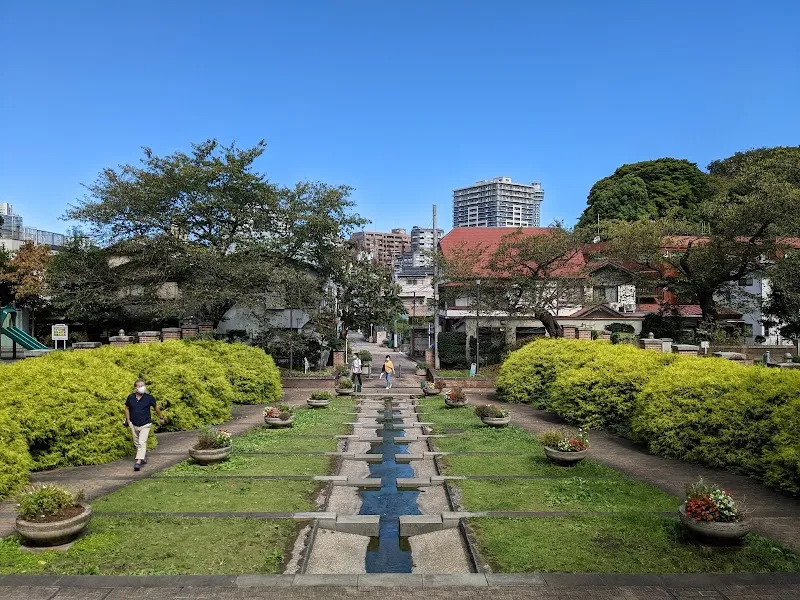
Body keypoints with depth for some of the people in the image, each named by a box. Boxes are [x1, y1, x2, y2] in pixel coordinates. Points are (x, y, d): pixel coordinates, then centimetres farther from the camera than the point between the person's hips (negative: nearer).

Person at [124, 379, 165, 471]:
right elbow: (127, 408, 12)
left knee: (142, 443, -16)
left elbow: (156, 407, 6)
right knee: (137, 443, 15)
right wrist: (128, 420, 6)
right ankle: (144, 457, 34)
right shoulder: (130, 397, -4)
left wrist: (161, 418, 15)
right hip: (133, 425, 4)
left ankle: (138, 462, -21)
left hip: (145, 425, -4)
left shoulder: (149, 398, -10)